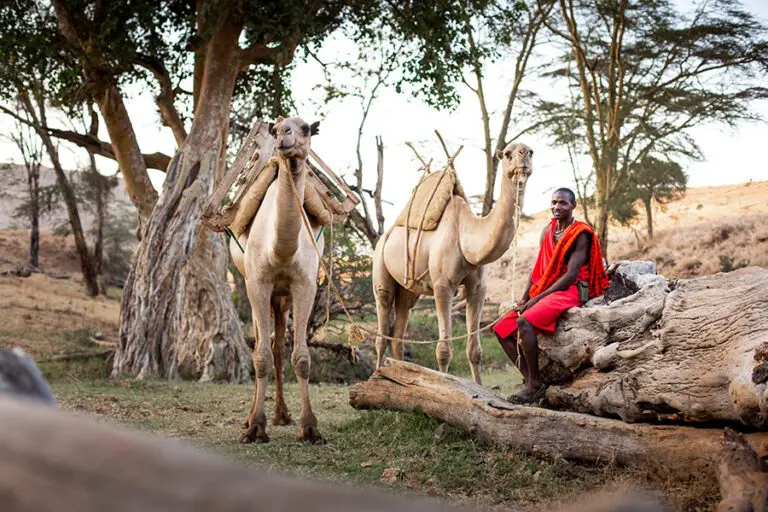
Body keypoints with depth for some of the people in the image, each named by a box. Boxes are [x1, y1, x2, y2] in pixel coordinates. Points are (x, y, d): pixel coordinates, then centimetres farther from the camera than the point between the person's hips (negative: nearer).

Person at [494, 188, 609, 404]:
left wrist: (537, 298, -16)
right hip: (542, 293, 9)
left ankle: (535, 384, -23)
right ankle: (530, 380, -9)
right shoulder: (547, 231, 15)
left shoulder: (580, 234, -8)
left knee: (525, 321, -32)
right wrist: (524, 298, 0)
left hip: (569, 292, -9)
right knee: (502, 329, -3)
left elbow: (571, 275, -15)